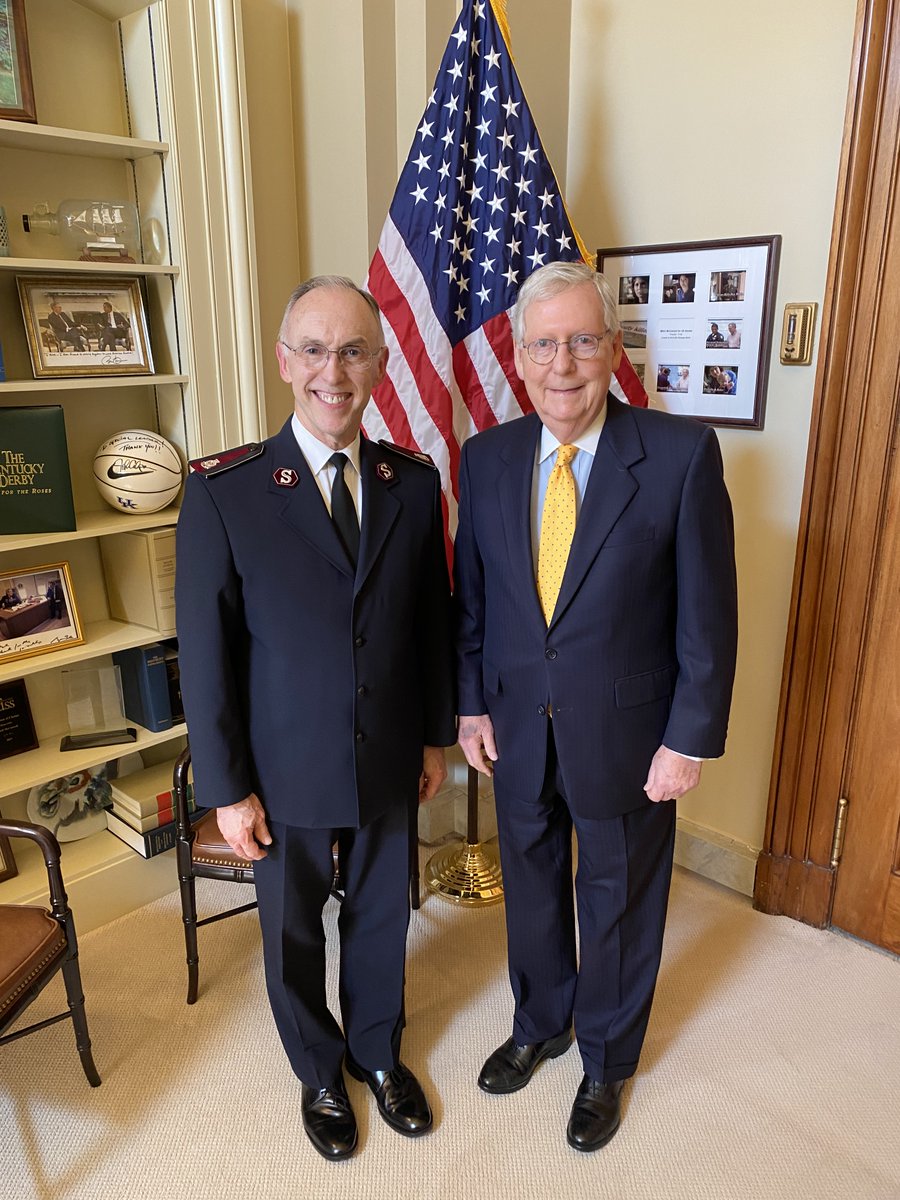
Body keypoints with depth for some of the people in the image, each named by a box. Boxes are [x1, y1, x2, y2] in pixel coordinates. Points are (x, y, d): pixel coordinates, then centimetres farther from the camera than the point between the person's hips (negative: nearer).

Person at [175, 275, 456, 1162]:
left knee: (381, 916, 22)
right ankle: (319, 1071, 49)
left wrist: (436, 734, 9)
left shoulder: (414, 482, -5)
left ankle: (379, 1053, 51)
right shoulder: (222, 491, -16)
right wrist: (227, 789, -9)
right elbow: (205, 654, -12)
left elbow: (432, 618, 4)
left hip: (390, 765, 3)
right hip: (286, 774, -2)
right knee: (292, 933, 19)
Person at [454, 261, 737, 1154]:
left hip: (625, 734, -3)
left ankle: (606, 1062, 46)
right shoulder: (486, 458, -4)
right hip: (518, 729, 4)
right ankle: (539, 1025, 52)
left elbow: (707, 613, -12)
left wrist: (689, 740, -11)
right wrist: (471, 705, 2)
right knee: (530, 887, 23)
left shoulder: (682, 453, -16)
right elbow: (470, 596, 4)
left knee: (618, 904, 18)